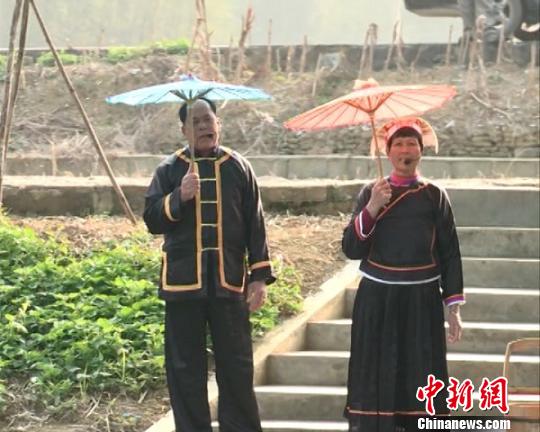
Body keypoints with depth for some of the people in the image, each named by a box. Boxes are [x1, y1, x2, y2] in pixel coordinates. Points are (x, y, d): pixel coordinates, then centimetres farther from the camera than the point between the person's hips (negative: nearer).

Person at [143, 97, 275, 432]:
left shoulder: (238, 167, 6)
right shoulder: (170, 169, 5)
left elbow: (255, 225, 5)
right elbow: (152, 220, 1)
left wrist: (260, 276, 0)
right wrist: (179, 198, -16)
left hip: (229, 281, 0)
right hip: (183, 280, 0)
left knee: (237, 366, 3)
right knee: (186, 367, 5)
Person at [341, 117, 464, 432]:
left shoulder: (435, 196, 4)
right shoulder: (371, 193, 6)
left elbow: (450, 255, 4)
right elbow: (352, 250, -1)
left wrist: (454, 308, 0)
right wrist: (372, 208, -13)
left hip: (422, 302, 0)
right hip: (377, 301, 1)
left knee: (420, 380, -1)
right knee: (378, 380, -1)